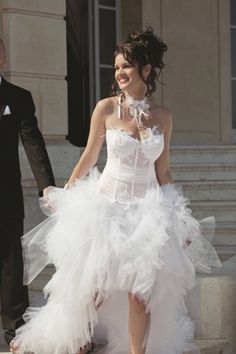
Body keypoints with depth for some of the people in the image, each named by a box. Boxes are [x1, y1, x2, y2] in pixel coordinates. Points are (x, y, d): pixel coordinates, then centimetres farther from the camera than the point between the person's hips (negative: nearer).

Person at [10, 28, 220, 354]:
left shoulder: (163, 117, 2)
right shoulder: (106, 108, -4)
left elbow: (162, 171, 8)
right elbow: (89, 158, 5)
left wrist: (178, 216, 8)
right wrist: (64, 196, 8)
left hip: (148, 209, 1)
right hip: (107, 204, -1)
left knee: (143, 290, -2)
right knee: (94, 285, 6)